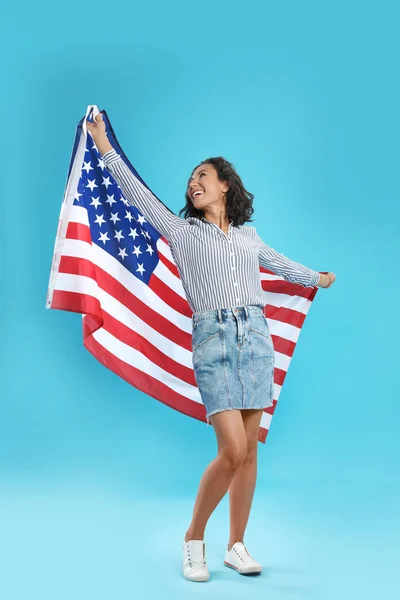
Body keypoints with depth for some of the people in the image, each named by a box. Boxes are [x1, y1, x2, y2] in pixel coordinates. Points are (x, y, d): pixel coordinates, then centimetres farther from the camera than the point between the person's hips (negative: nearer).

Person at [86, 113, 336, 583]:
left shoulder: (248, 235, 19)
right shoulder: (183, 231, 9)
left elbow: (279, 263, 37)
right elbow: (138, 194, 2)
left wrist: (317, 278, 52)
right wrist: (105, 147, -5)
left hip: (256, 336, 4)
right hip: (213, 340, -4)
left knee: (249, 450, 4)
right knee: (232, 451, -13)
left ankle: (236, 545, 16)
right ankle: (193, 539, 7)